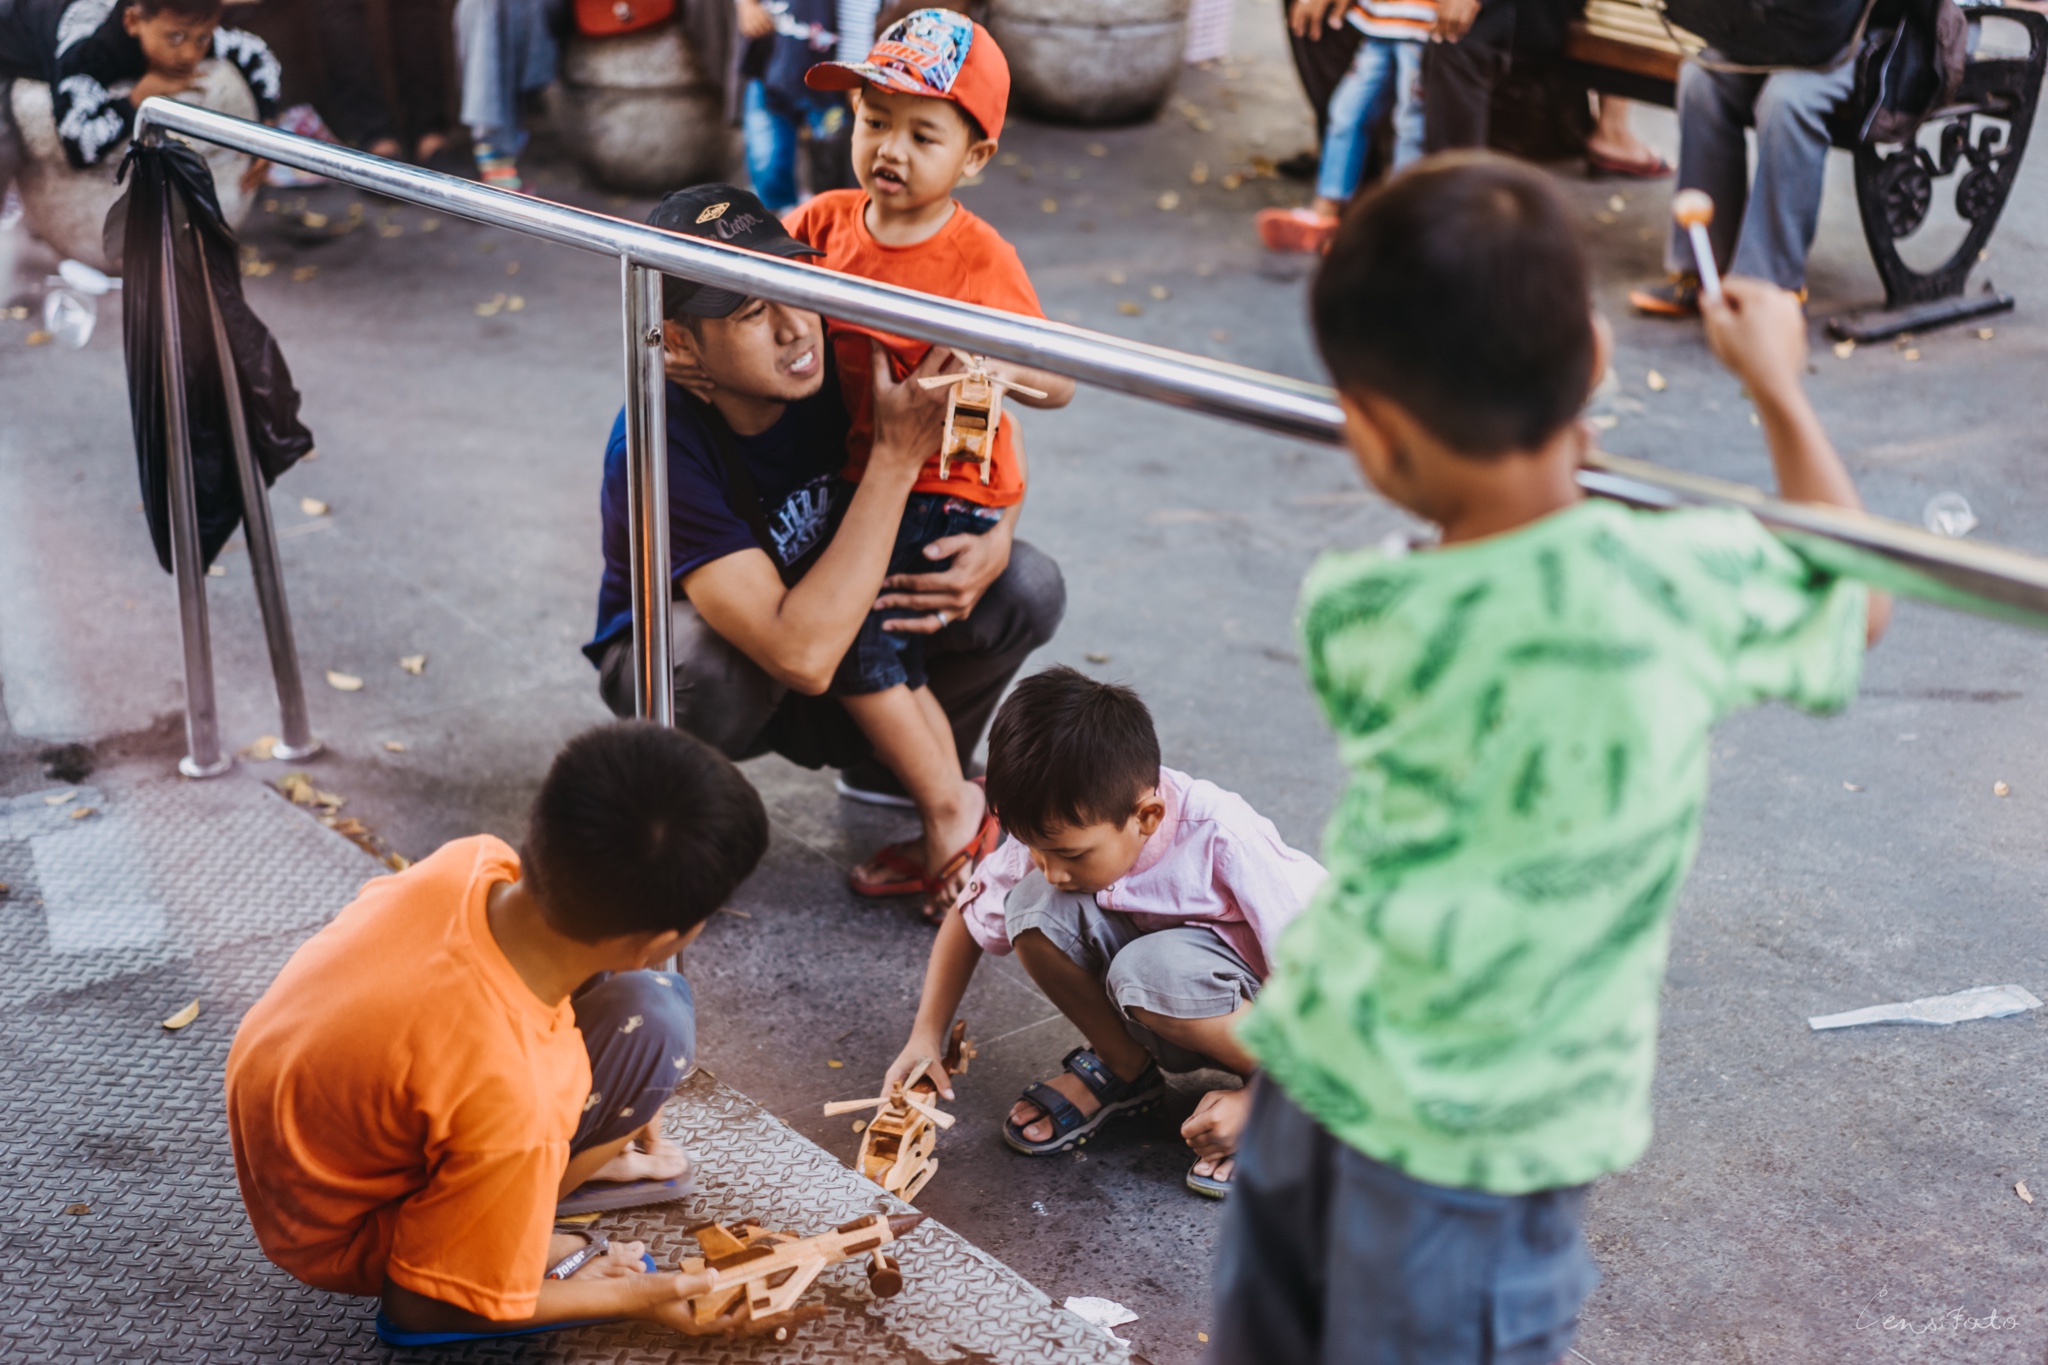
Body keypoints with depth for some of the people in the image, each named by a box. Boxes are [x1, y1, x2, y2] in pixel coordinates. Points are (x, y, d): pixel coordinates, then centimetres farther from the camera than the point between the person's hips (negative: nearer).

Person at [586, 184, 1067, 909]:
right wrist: (898, 456, -43)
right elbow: (802, 656, -45)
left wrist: (995, 543, -25)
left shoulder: (840, 358, -23)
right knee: (715, 650, -40)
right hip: (682, 664, -4)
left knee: (1027, 587, -17)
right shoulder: (659, 448, -37)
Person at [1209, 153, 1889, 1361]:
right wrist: (1778, 386, 15)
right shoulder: (1696, 584, -17)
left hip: (1317, 1060, 1)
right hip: (1491, 1131, -1)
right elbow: (1860, 608, 7)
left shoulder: (1354, 620, -12)